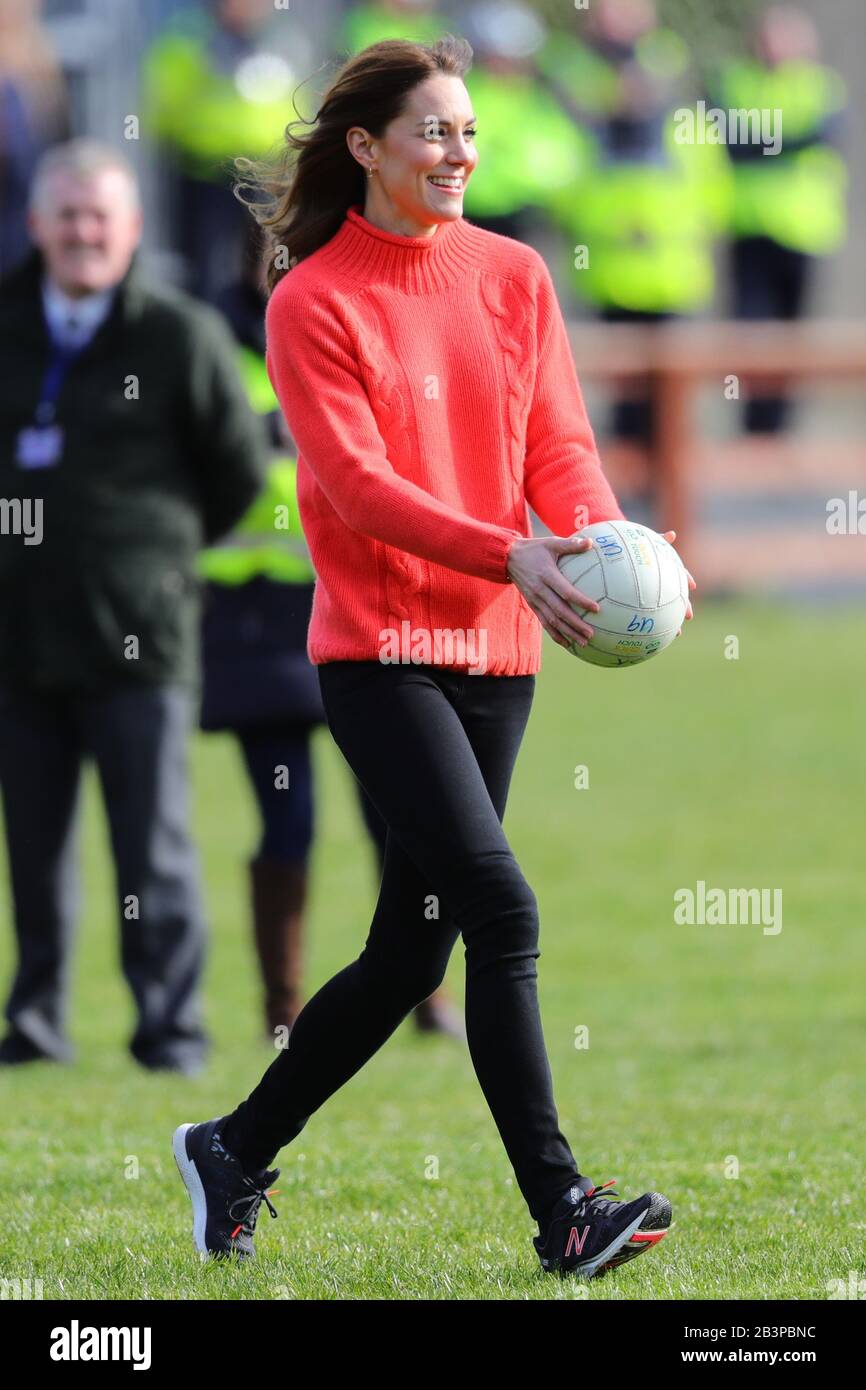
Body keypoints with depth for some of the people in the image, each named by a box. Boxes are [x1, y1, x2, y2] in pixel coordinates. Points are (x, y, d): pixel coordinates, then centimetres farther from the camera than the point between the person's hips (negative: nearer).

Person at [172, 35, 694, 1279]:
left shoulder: (513, 276, 9)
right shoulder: (313, 303, -6)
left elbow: (557, 443, 5)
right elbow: (356, 481, -16)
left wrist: (602, 534, -17)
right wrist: (508, 556, -29)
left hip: (494, 650, 6)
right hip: (380, 648, -6)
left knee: (410, 953, 9)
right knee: (500, 909, -18)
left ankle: (236, 1152, 26)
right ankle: (561, 1211, -16)